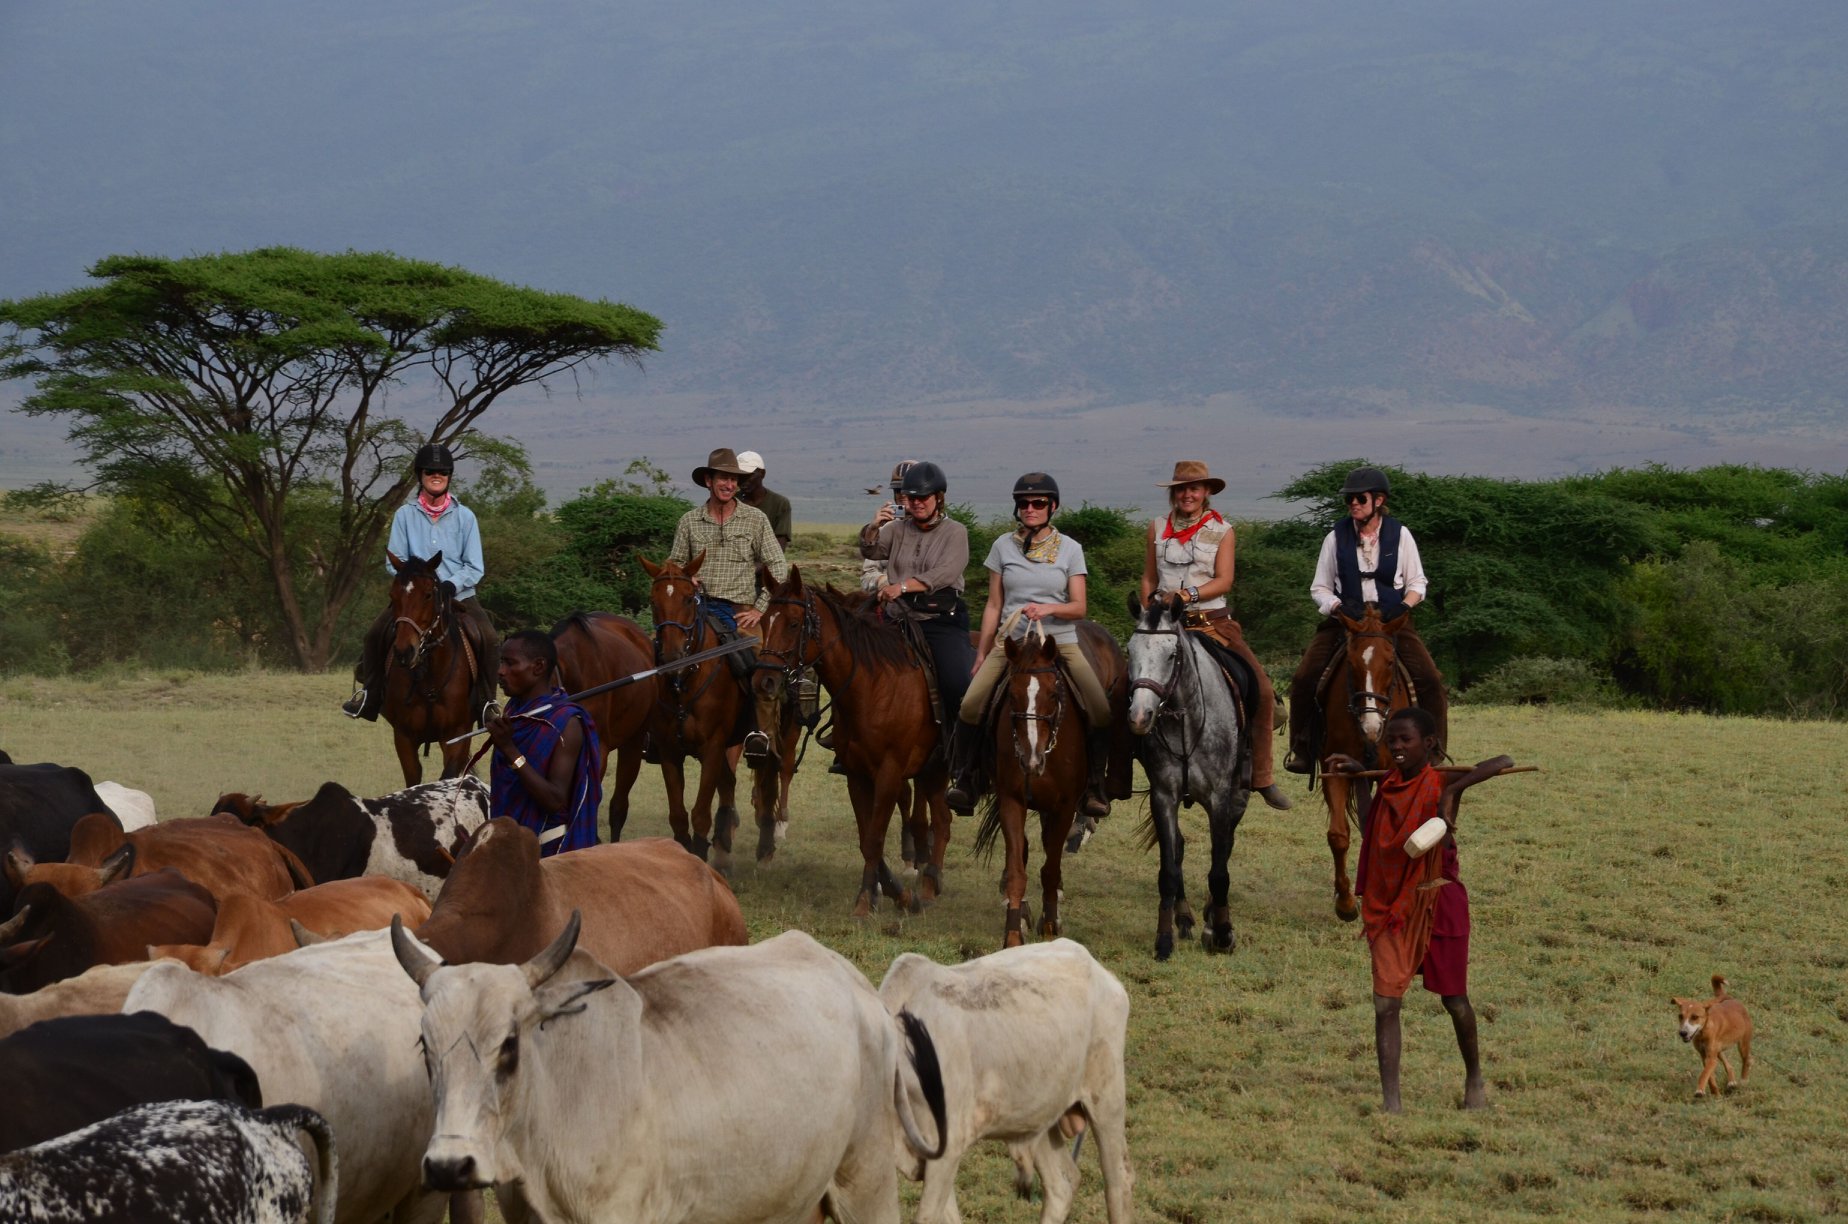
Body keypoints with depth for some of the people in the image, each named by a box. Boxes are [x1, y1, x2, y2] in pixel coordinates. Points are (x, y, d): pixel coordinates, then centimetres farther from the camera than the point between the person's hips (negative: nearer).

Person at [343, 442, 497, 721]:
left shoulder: (464, 517, 4)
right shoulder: (405, 515, 5)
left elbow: (474, 569, 1)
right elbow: (393, 561, 2)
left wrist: (451, 585, -17)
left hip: (458, 596, -1)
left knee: (484, 636, -28)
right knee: (376, 635, -21)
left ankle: (484, 703, -12)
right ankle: (367, 694, 0)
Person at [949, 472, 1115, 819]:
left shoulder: (1070, 549, 4)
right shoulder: (1003, 546, 8)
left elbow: (1078, 607, 0)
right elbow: (993, 606, 11)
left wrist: (1048, 608, -20)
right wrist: (981, 656, 7)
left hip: (1060, 642, -1)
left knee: (1101, 709, -21)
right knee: (970, 705, -22)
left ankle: (1094, 785, -5)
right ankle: (965, 779, -5)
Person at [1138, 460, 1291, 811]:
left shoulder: (1222, 531, 5)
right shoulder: (1158, 528, 10)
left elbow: (1224, 581, -5)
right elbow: (1149, 579, 15)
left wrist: (1190, 594, -20)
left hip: (1213, 622, -1)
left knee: (1261, 689, -14)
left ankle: (1262, 778, -5)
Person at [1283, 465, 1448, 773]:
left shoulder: (1399, 534, 2)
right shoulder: (1336, 537, 2)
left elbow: (1417, 583, 7)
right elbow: (1319, 588, 6)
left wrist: (1403, 606, -14)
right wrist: (1338, 606, -14)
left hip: (1391, 618, 0)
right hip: (1344, 618, 0)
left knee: (1430, 680, -16)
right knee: (1303, 679, -17)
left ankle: (1435, 750, -2)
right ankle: (1300, 748, -2)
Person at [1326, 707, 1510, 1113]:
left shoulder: (1442, 785, -12)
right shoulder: (1388, 784, 5)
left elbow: (1503, 763, -27)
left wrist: (1452, 792, -34)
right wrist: (1356, 769, 19)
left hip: (1437, 901, -4)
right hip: (1390, 904, 4)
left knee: (1454, 1000, 10)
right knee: (1385, 1004, -7)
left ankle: (1474, 1080, 34)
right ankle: (1390, 1102, -8)